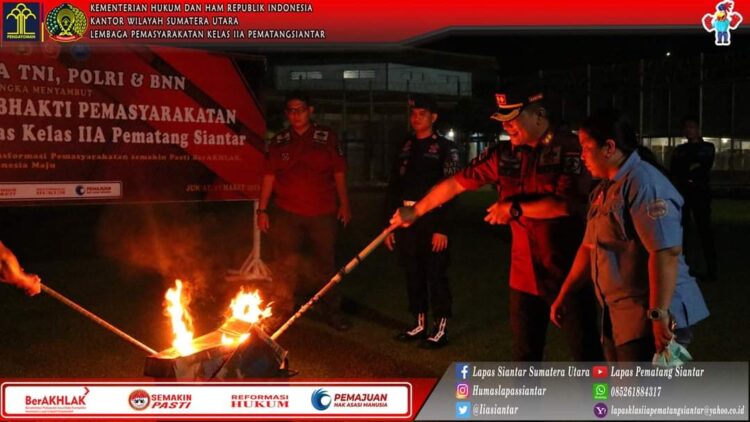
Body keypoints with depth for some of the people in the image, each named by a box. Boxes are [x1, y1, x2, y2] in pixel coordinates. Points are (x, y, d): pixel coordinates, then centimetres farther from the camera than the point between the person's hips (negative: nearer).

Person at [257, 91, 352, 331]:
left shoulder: (327, 138, 3)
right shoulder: (278, 142, 6)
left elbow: (339, 172, 5)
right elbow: (269, 176, 5)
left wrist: (344, 204, 2)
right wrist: (262, 210, 1)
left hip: (322, 213, 0)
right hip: (287, 213, 1)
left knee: (325, 262, 8)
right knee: (285, 265, 4)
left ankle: (330, 311, 21)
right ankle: (283, 312, 15)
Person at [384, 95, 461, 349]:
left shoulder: (445, 148, -3)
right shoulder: (406, 149, 14)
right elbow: (393, 188, 14)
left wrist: (442, 228, -17)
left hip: (431, 221, -5)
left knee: (435, 275, 0)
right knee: (413, 275, 11)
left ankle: (441, 329, 11)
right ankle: (419, 325, 23)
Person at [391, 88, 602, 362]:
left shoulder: (570, 149, -10)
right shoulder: (503, 155, 6)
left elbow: (567, 203, -21)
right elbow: (456, 183, 11)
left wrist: (515, 208, -14)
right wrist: (416, 211, 15)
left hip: (568, 272, -5)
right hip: (524, 273, 5)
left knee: (587, 352, 4)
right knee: (524, 354, 15)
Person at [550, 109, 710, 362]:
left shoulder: (643, 183, -16)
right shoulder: (605, 189, 15)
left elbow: (666, 251, -24)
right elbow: (590, 247, 20)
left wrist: (659, 314, -27)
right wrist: (564, 295, 20)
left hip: (648, 318, -9)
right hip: (616, 317, 9)